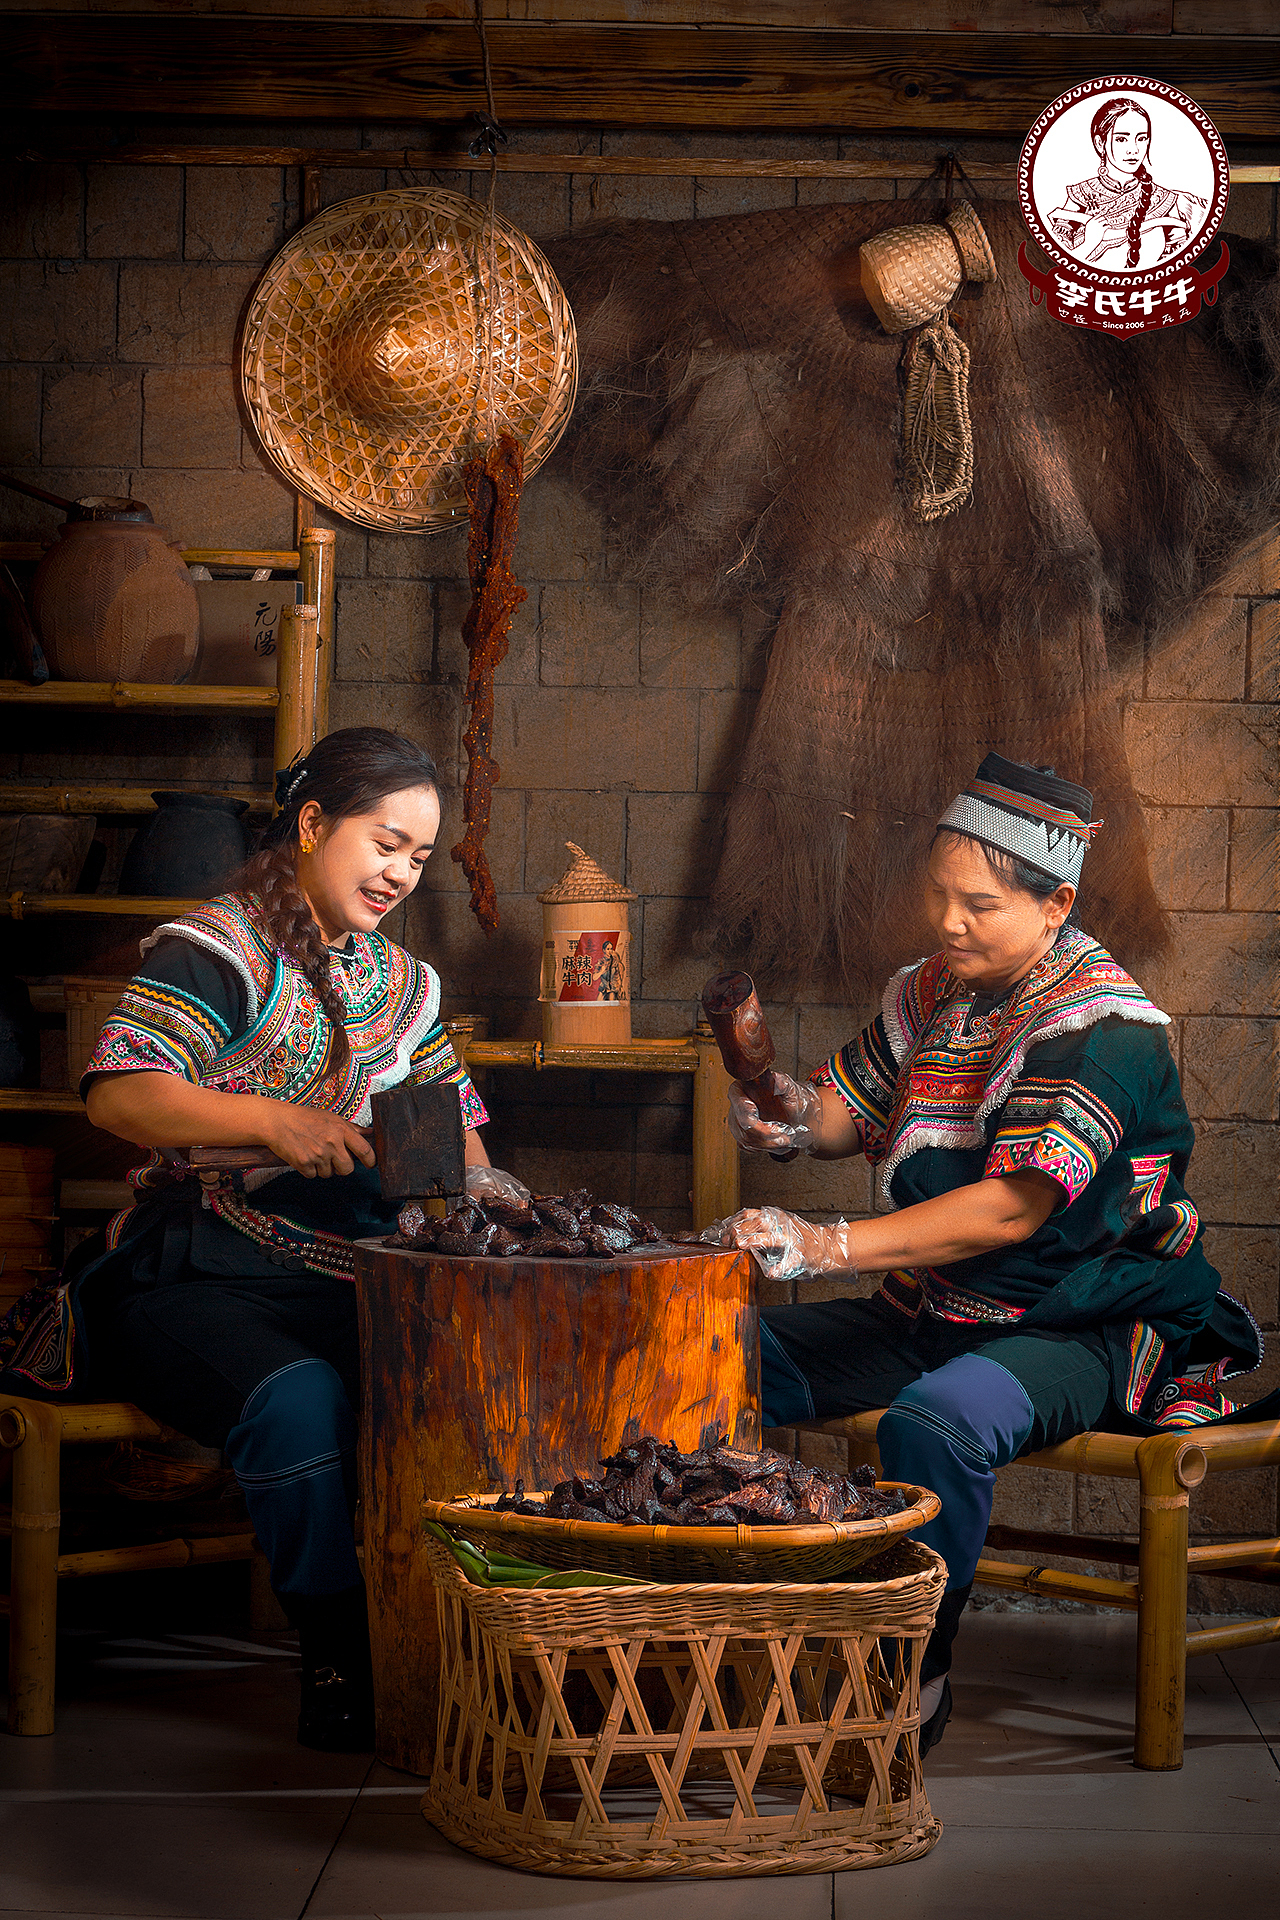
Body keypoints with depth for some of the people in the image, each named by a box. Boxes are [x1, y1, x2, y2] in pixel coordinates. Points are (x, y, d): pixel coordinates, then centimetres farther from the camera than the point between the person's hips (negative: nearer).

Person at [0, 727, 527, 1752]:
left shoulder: (401, 981, 20)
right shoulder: (218, 949, -3)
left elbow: (459, 1121, 21)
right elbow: (118, 1092, -16)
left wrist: (449, 1156, -3)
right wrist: (271, 1120, -27)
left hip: (347, 1284, 5)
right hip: (197, 1278, -5)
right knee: (298, 1399, -36)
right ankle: (339, 1660, -24)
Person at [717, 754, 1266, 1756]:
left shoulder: (1102, 1024, -18)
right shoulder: (933, 992, 7)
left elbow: (1015, 1206, -28)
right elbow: (848, 1111, 16)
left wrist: (825, 1245, -35)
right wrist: (793, 1113, -11)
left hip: (1084, 1329, -8)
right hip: (930, 1315, 8)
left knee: (936, 1423, -37)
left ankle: (915, 1680, -21)